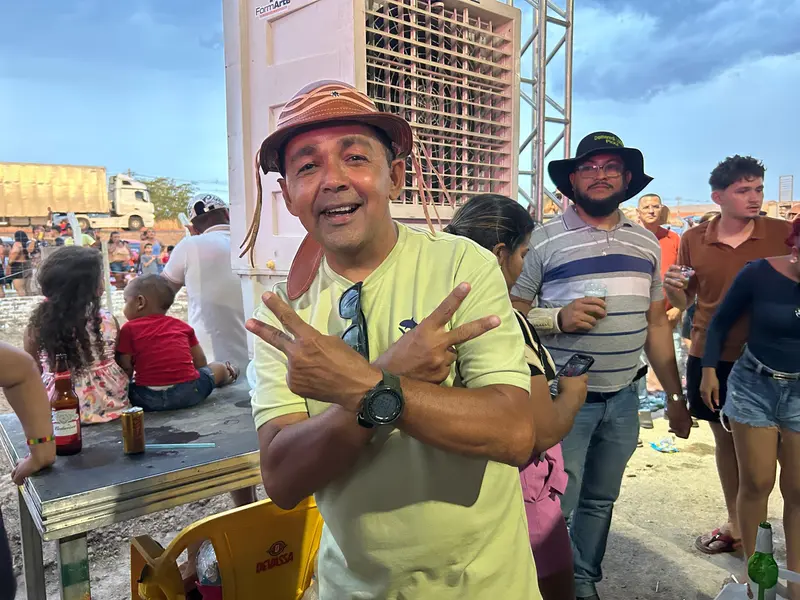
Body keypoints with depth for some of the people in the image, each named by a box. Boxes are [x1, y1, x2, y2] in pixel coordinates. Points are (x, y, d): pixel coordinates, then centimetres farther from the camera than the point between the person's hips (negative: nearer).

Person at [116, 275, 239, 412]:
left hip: (149, 398, -3)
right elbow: (200, 362, 19)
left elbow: (125, 369, -1)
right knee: (218, 368, 27)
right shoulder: (181, 325, 15)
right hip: (187, 391, 3)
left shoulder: (129, 329, 5)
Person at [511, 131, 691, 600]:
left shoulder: (646, 242, 10)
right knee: (558, 506, 2)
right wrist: (558, 318, -23)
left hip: (624, 396, 5)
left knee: (600, 500, 17)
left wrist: (675, 395, 13)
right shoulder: (545, 240, -6)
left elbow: (657, 322, 13)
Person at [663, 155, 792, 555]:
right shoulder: (694, 240, 1)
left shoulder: (783, 234, -4)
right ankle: (735, 524, 34)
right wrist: (672, 287, -13)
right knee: (724, 439, 16)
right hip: (708, 358, 3)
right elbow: (683, 302, 8)